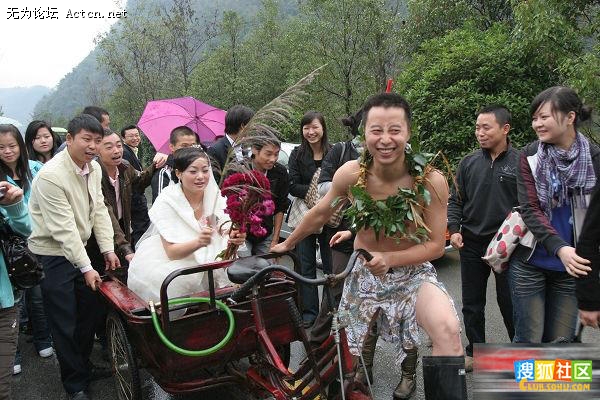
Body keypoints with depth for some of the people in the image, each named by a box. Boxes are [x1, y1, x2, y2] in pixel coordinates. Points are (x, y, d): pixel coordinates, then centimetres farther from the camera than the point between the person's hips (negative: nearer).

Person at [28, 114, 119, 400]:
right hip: (53, 255, -8)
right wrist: (86, 267, -21)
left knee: (90, 311, 17)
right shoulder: (51, 175, -24)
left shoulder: (94, 168, 1)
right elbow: (63, 228, -24)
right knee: (65, 323, 2)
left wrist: (108, 250, 0)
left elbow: (99, 209, 5)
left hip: (78, 248, 8)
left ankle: (84, 368, 37)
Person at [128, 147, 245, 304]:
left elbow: (225, 229, -16)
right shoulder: (166, 201, -17)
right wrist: (198, 242, -42)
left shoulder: (215, 195, -7)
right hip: (165, 260, -4)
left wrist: (235, 237, -40)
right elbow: (172, 252, -22)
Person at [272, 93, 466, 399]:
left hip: (412, 273, -2)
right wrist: (288, 243, 14)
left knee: (448, 330, -29)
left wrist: (389, 259, -28)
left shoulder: (431, 180, -22)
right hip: (363, 273, 2)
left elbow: (436, 245, -13)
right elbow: (319, 214, 1)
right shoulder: (351, 173, -18)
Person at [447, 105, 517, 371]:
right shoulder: (469, 163, 5)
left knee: (509, 302, 8)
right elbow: (456, 200, 9)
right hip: (472, 244, 3)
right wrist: (454, 229, -4)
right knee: (472, 304, 12)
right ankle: (474, 352, 28)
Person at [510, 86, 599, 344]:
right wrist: (559, 248, -25)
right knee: (529, 340, 4)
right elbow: (529, 210, -10)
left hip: (572, 267, 1)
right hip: (530, 264, -1)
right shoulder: (530, 156, -4)